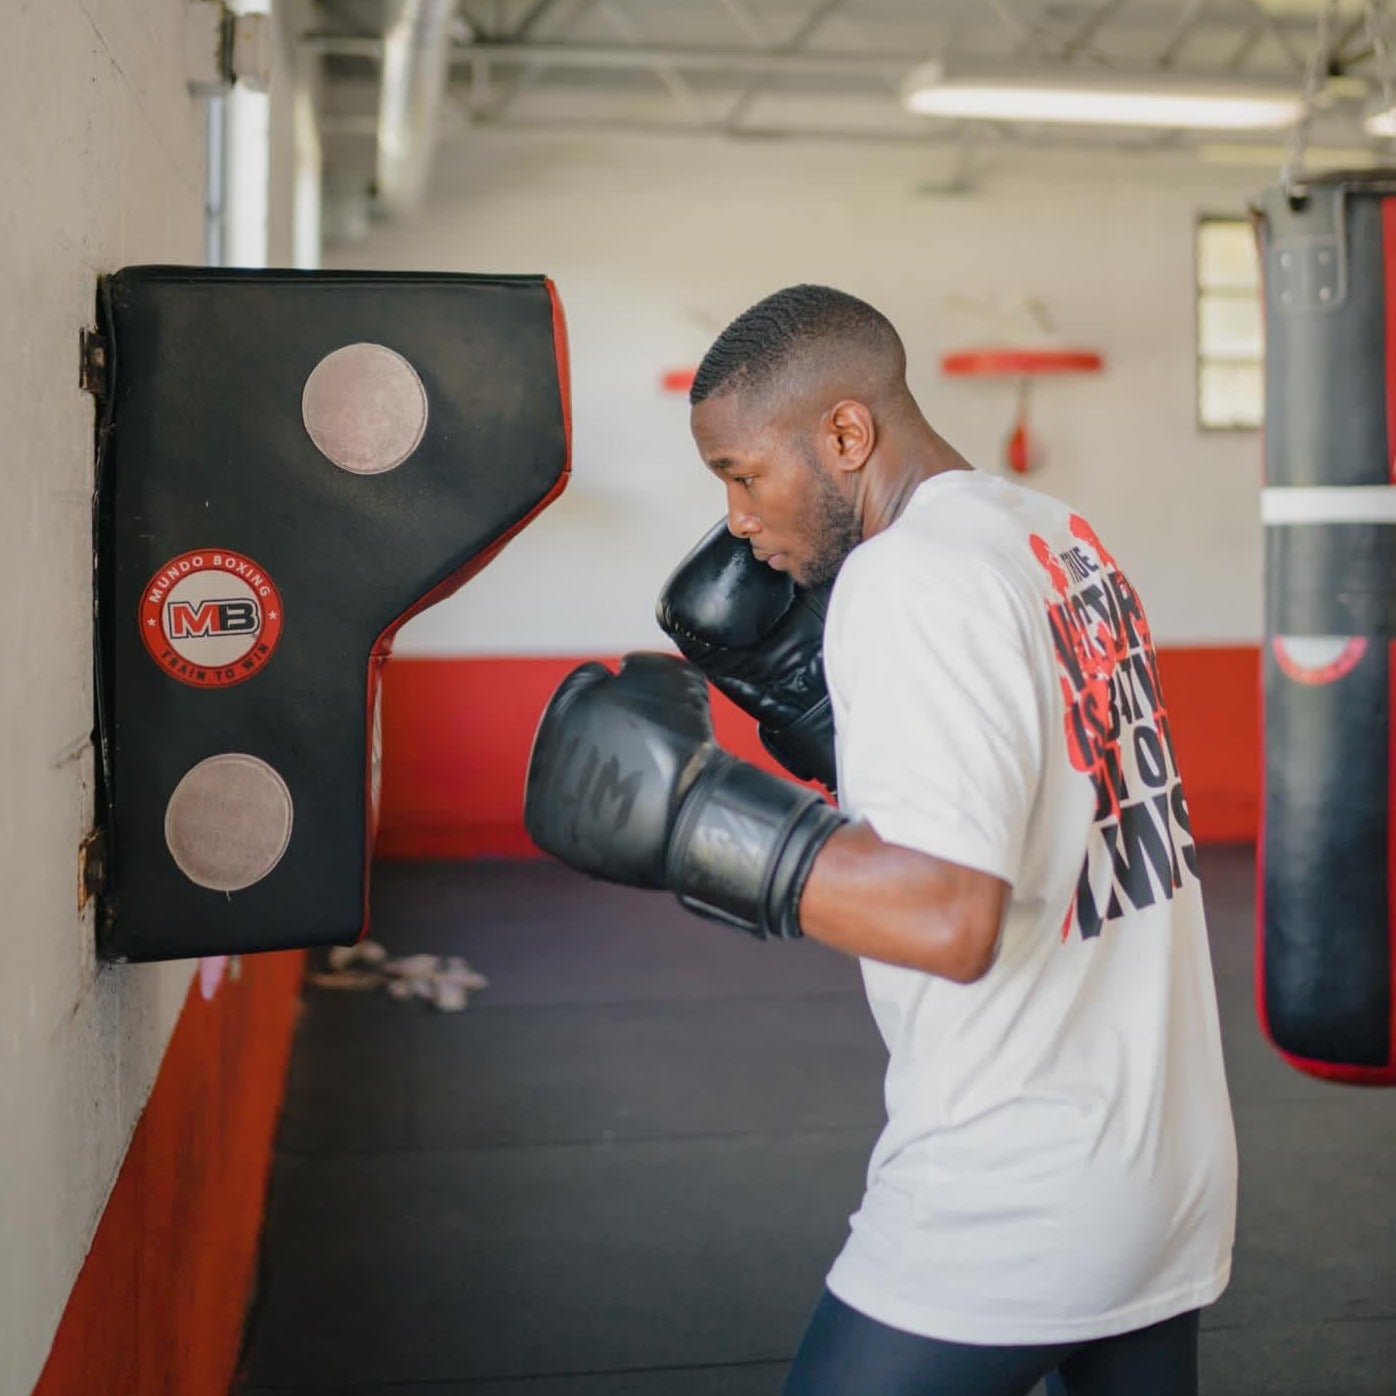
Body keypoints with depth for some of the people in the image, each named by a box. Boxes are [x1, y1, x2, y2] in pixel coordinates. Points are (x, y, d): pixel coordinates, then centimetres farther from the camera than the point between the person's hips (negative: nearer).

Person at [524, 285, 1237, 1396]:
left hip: (1007, 1210, -9)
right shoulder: (1061, 535, 8)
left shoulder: (909, 574, -19)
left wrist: (684, 806, -22)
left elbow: (948, 918, -28)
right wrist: (813, 693, 11)